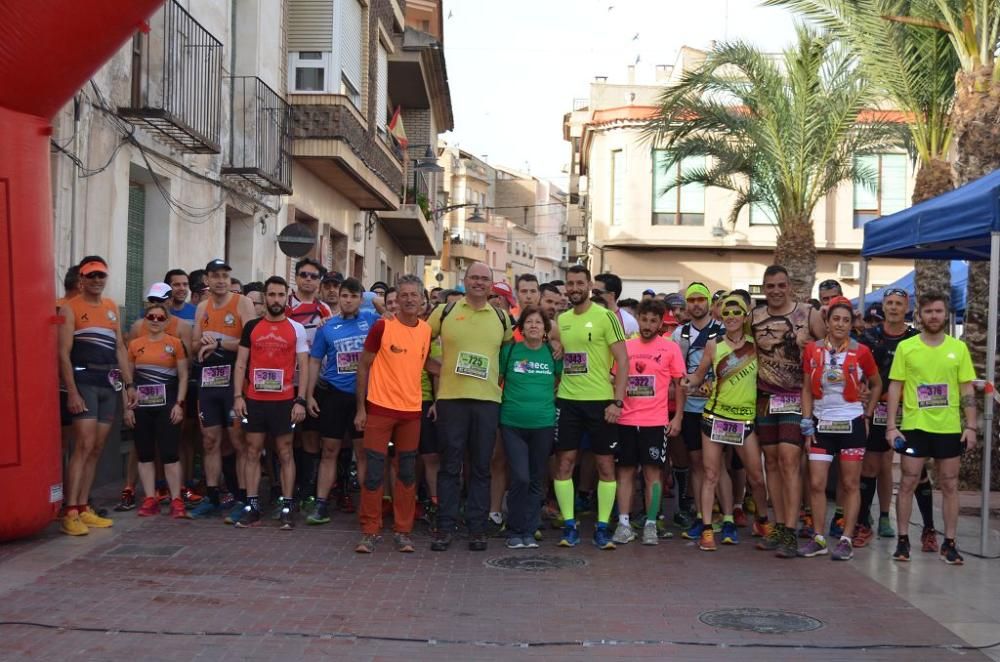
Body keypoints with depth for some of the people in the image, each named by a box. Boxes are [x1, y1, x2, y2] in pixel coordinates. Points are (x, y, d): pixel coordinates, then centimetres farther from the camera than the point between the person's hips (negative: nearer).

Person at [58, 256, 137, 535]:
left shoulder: (112, 307, 15)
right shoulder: (70, 308, -3)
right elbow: (64, 353, -10)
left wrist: (129, 384, 11)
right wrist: (71, 392, -17)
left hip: (110, 384, 6)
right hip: (84, 382, -6)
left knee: (97, 449, 7)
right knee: (84, 446, -14)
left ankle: (84, 508, 12)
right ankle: (70, 513, -13)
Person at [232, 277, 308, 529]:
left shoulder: (297, 329, 2)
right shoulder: (251, 326, 6)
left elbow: (303, 366, 1)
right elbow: (241, 363, 7)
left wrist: (300, 400, -7)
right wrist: (238, 396, -3)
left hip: (284, 400, -2)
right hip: (254, 400, 2)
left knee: (285, 452, 3)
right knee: (252, 451, 5)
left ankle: (286, 508, 8)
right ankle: (252, 507, 11)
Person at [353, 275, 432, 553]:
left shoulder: (427, 331, 5)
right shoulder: (382, 326, -7)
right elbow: (363, 366, -2)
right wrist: (360, 408, -4)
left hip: (411, 410, 4)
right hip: (380, 408, -4)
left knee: (407, 473, 9)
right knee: (374, 472, 0)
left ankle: (402, 531, 18)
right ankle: (370, 531, 10)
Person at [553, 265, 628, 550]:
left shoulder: (606, 317, -6)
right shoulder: (561, 320, 9)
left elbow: (623, 361, -7)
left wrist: (617, 401, -14)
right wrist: (552, 392, 7)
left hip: (600, 401, -4)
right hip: (567, 401, 4)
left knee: (605, 464, 3)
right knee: (564, 462, 2)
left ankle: (602, 527, 11)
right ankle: (569, 525, 11)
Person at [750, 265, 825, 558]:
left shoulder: (810, 315, -3)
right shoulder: (754, 318, 6)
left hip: (797, 399, -4)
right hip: (765, 399, 4)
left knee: (789, 461, -11)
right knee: (772, 462, 8)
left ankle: (790, 533, -11)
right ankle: (778, 527, 17)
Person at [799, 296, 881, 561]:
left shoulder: (861, 352, -4)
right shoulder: (812, 350, 1)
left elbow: (876, 385, 11)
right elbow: (807, 389, 5)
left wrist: (867, 415, 5)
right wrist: (807, 424, 0)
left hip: (851, 424, -2)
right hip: (821, 424, 2)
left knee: (850, 484, 4)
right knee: (816, 484, 0)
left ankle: (846, 540, 11)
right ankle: (819, 539, 11)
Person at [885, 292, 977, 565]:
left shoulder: (959, 348, 3)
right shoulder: (905, 347, 0)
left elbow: (967, 390, 5)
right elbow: (895, 387, 0)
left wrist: (971, 426, -2)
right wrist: (891, 426, -6)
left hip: (949, 428, 1)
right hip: (914, 426, -1)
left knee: (949, 485, 7)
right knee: (907, 483, 2)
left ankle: (949, 543, 16)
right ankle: (903, 540, 13)